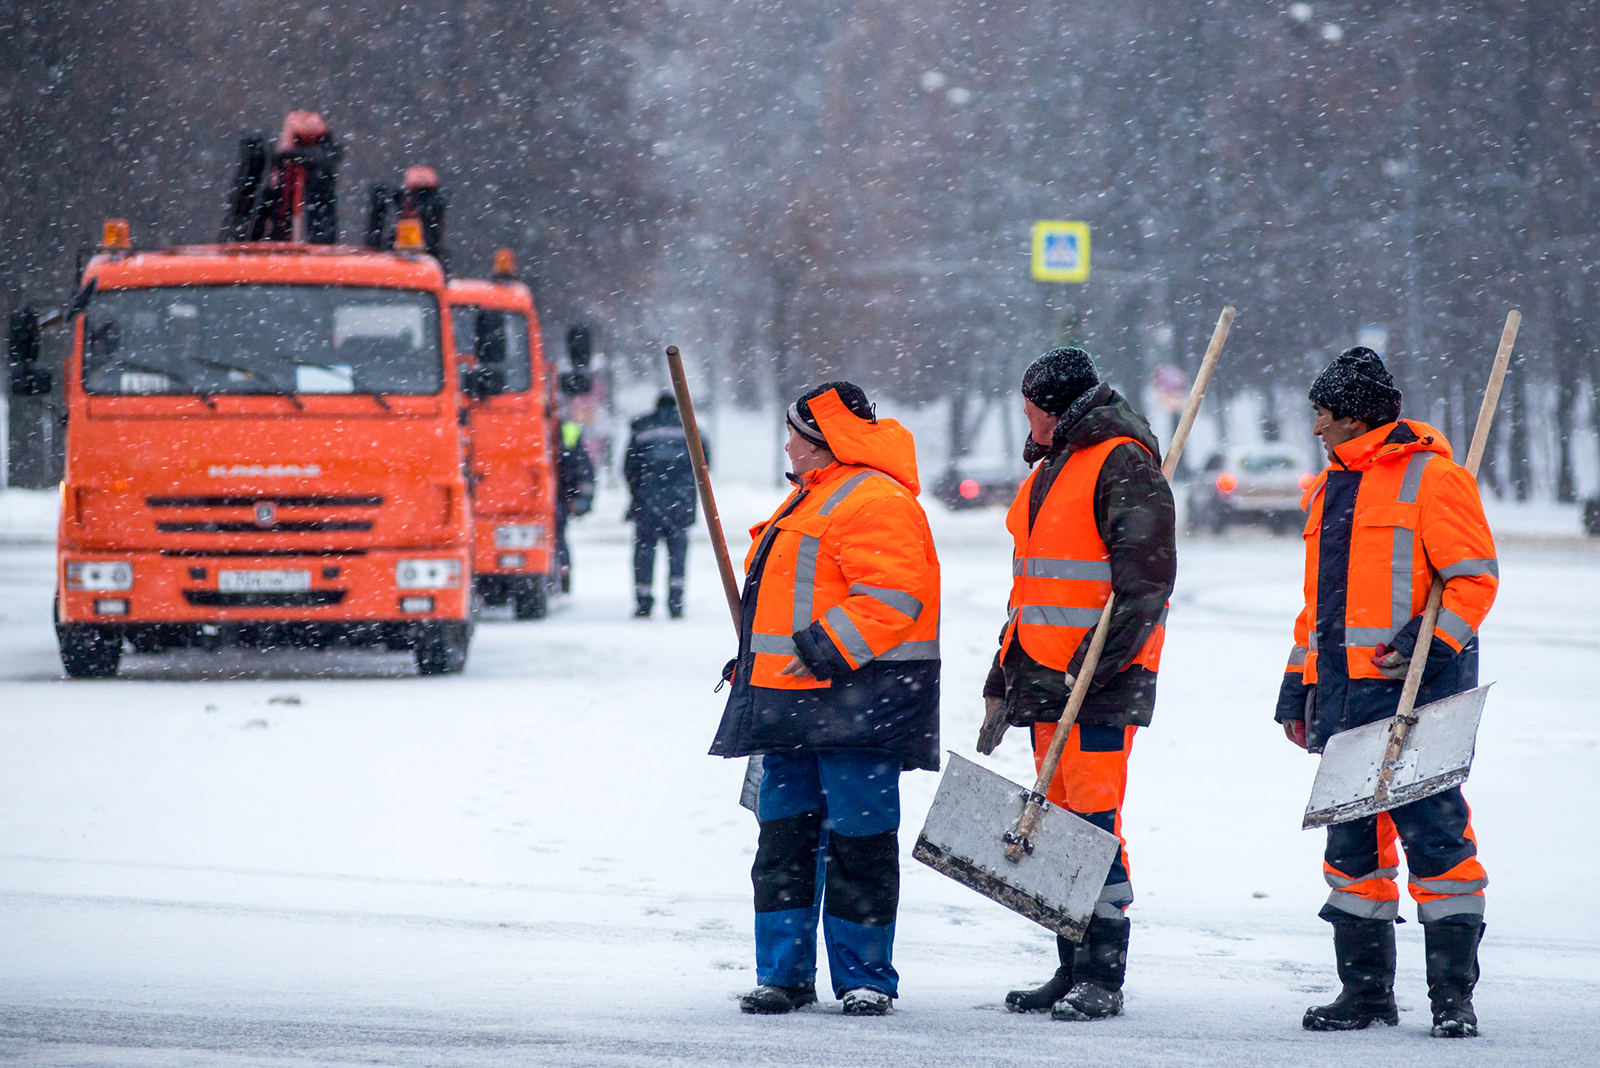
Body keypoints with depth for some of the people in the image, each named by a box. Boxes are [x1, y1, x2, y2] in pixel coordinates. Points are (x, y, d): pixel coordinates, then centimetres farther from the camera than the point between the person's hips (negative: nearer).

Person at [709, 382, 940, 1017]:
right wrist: (755, 657, 24)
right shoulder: (809, 500, 22)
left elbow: (891, 596, -21)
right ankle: (783, 975, 14)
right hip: (794, 702, 10)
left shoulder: (874, 501, -12)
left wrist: (828, 648, -24)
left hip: (855, 699, -10)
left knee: (858, 839, -5)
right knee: (785, 834, 9)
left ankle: (865, 980, 2)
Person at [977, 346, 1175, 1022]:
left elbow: (1147, 572, -17)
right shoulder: (1048, 472, 23)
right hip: (1045, 678, 9)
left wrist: (1100, 657, -23)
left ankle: (1103, 978, -11)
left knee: (1094, 817, -12)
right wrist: (1003, 685, 25)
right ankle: (1072, 973, 14)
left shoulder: (1123, 465, -8)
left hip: (1100, 683, -9)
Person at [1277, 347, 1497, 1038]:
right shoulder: (1328, 491, 21)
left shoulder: (1430, 477, -4)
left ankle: (1453, 994, -6)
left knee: (1432, 834, -9)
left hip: (1414, 690, -8)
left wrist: (1431, 642, -22)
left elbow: (1474, 578, -8)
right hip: (1343, 695, 8)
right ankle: (1365, 989, 15)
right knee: (1352, 844, 8)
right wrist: (1297, 687, 23)